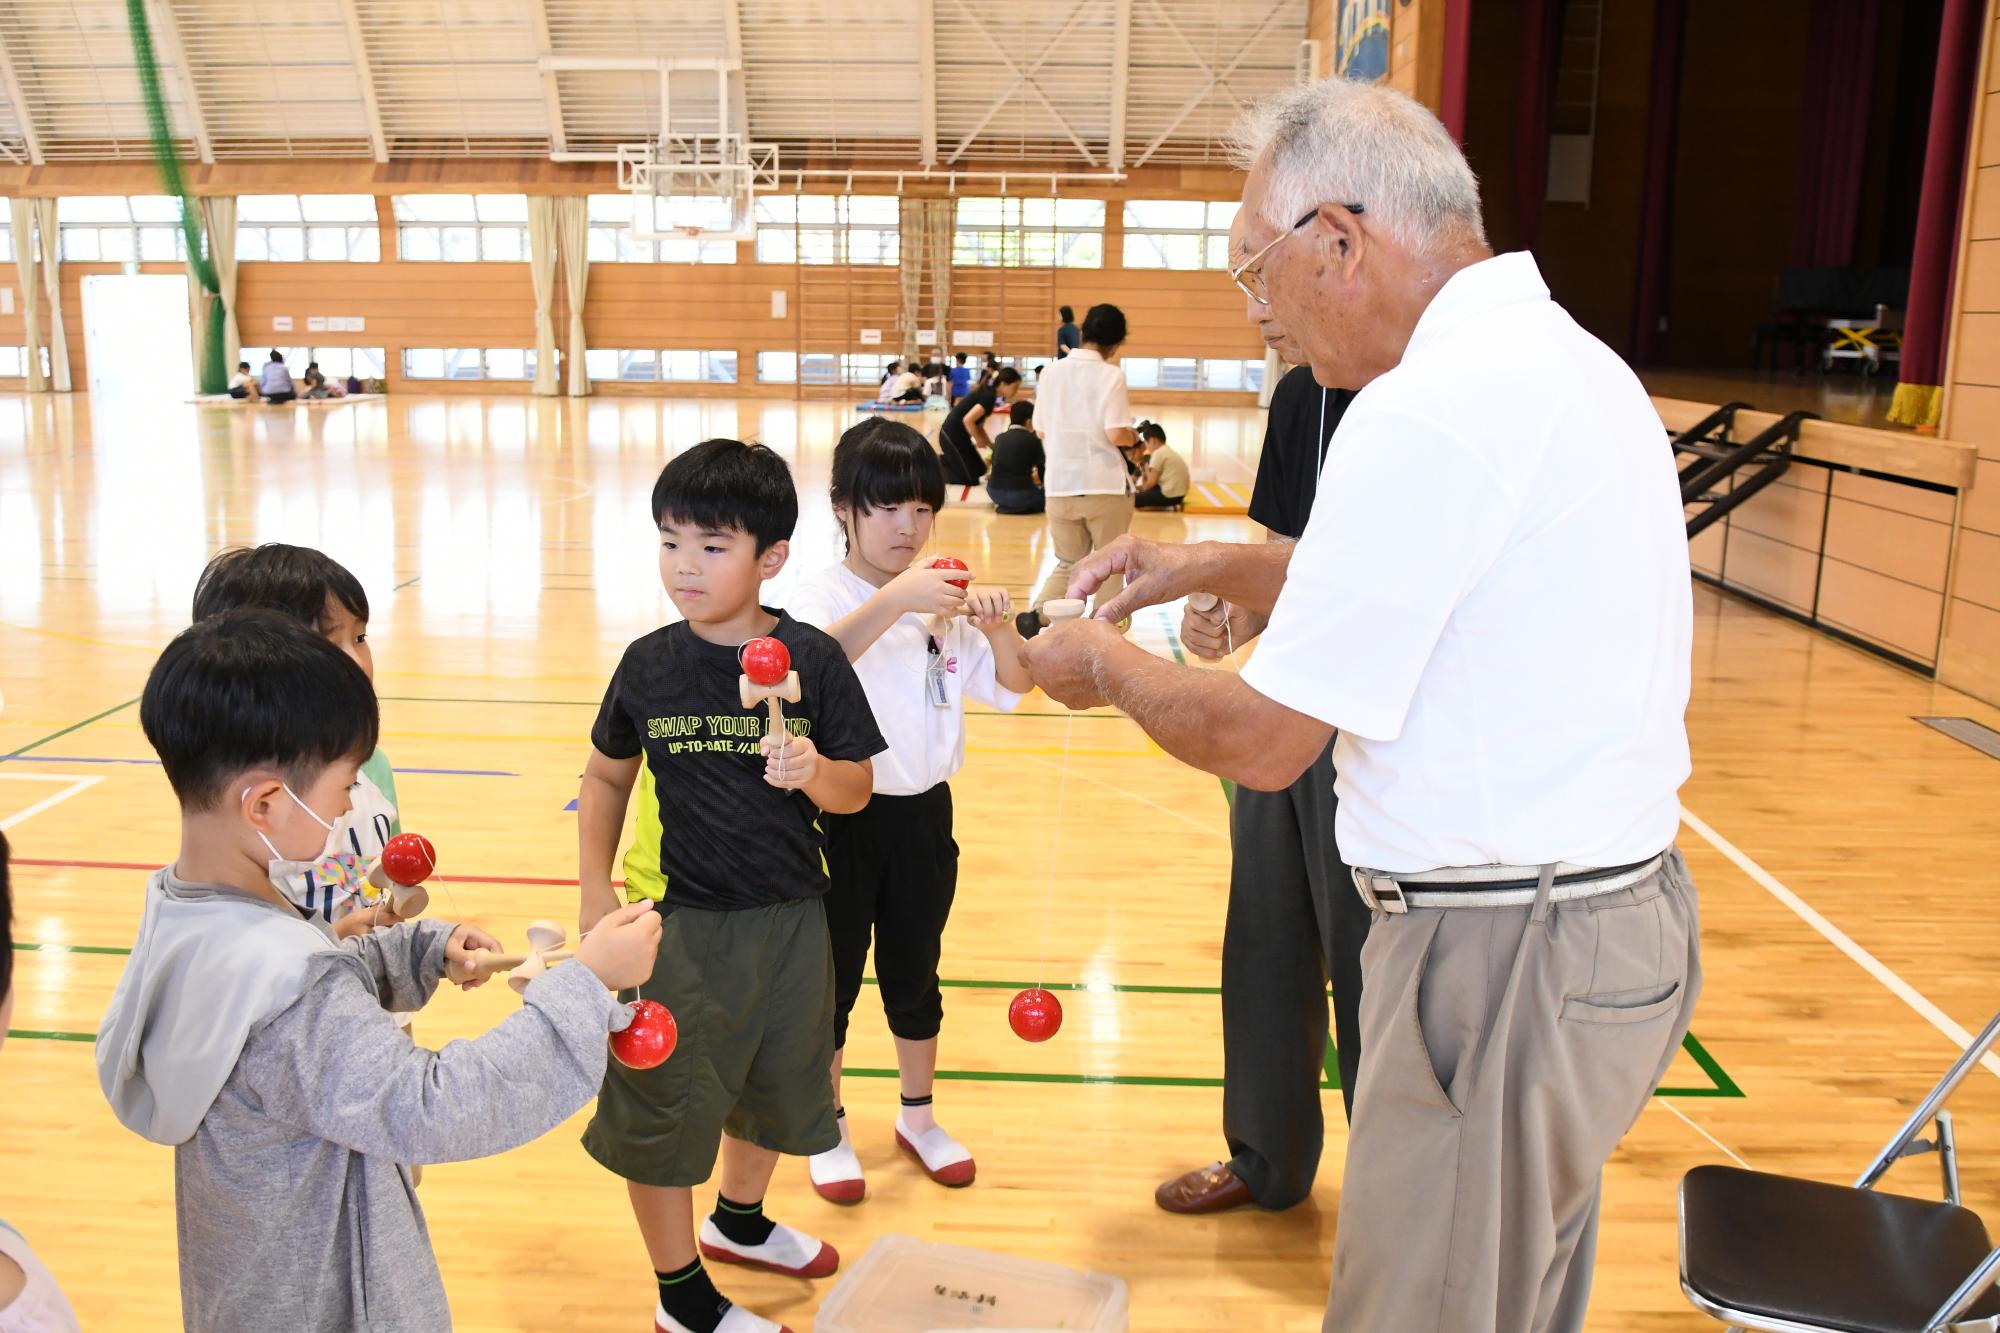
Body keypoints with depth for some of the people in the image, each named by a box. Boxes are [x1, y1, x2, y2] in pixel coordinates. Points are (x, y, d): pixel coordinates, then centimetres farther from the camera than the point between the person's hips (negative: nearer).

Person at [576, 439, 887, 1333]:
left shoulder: (811, 658, -10)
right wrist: (595, 889, 1)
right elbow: (607, 776, 7)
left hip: (790, 919, 1)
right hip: (679, 922, -1)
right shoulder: (650, 664, -7)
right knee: (661, 1104, 6)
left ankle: (739, 1220, 51)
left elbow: (857, 790, -6)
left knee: (774, 1083, 22)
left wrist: (815, 774, -27)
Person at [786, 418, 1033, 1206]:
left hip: (923, 814, 4)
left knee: (915, 973, 19)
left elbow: (1013, 686, 2)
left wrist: (1000, 627, -19)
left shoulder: (945, 601, 0)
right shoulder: (821, 597, -13)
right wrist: (895, 598, -46)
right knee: (833, 979, 11)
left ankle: (918, 1118, 37)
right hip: (843, 816, -4)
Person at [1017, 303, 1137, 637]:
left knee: (1069, 564, 16)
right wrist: (1134, 438, 4)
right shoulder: (1110, 375, -9)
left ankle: (1037, 614, -6)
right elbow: (1116, 434, -17)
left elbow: (1042, 432, 9)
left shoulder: (1051, 372, 5)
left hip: (1060, 485, 4)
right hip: (1105, 485, -4)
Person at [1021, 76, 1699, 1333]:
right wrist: (1216, 565, 17)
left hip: (1506, 952, -10)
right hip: (1624, 912, 10)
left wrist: (1108, 665, 0)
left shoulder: (1425, 410, -22)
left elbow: (1263, 742, -18)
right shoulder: (1569, 356, 9)